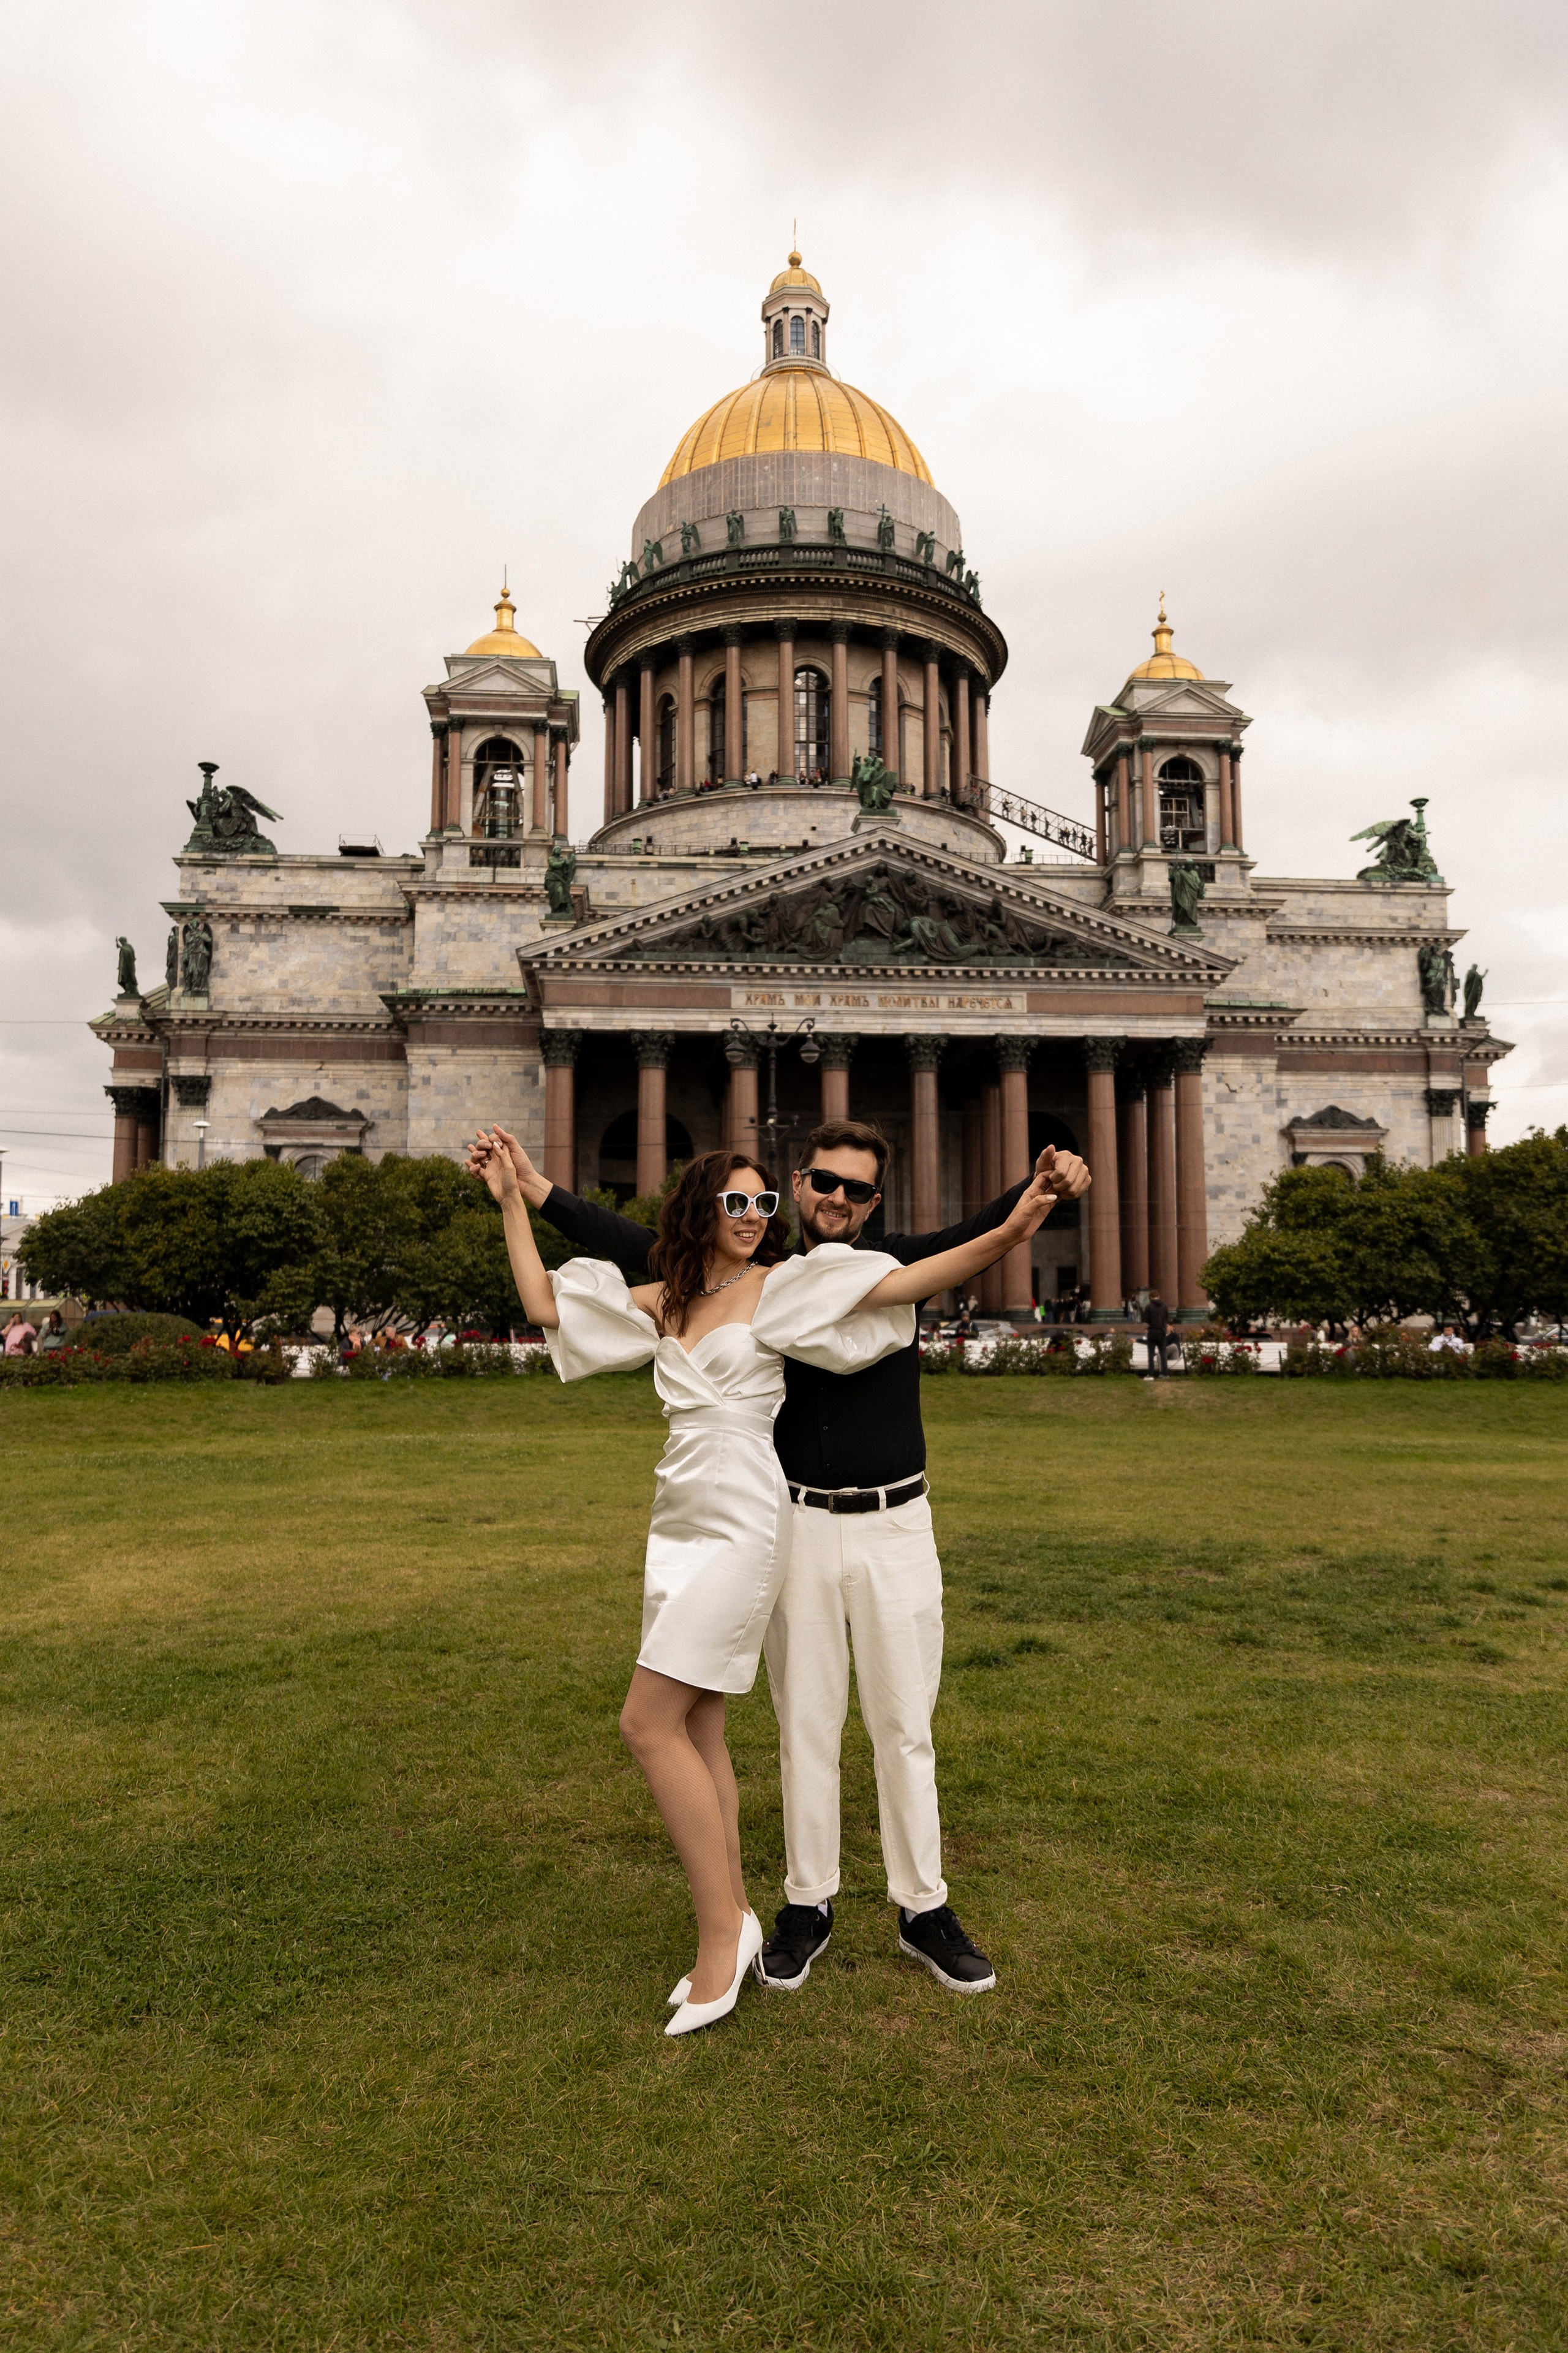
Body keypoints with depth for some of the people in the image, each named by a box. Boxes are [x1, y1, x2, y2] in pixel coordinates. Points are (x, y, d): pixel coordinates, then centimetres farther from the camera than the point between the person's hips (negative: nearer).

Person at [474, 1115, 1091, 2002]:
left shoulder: (898, 1267, 1)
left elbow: (984, 1230, -13)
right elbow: (639, 1249, -1)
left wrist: (1050, 1184, -34)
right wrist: (536, 1187, -6)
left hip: (896, 1528, 0)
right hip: (799, 1529, 0)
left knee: (905, 1729, 9)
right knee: (806, 1727, 11)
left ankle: (925, 1910, 23)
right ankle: (809, 1905, 26)